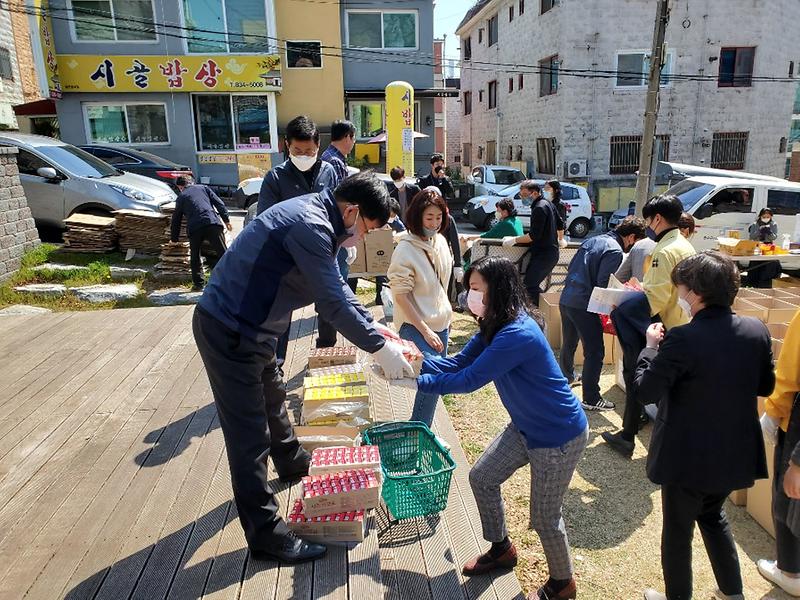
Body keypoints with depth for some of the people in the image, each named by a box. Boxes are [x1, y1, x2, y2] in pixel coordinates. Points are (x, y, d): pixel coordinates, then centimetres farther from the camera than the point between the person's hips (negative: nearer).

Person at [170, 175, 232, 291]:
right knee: (222, 253, 0)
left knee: (195, 256, 16)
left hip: (194, 228, 0)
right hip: (213, 223, 0)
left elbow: (176, 220, 27)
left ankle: (198, 283, 15)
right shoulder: (204, 188, 22)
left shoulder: (181, 197, 22)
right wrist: (226, 220, 12)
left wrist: (173, 239, 37)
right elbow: (219, 204, 11)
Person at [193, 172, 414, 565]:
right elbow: (332, 303, -25)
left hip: (247, 326, 11)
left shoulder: (316, 216, 7)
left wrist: (372, 324, 13)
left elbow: (336, 286, 15)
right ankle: (265, 536, 11)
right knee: (249, 436, -2)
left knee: (272, 399, 29)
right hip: (228, 332, -11)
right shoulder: (310, 226, -26)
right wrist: (379, 348, -15)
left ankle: (292, 463, 54)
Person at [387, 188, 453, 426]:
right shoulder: (405, 250, -18)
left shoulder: (440, 241, 2)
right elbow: (400, 295, -18)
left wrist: (446, 315, 18)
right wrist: (425, 331, -19)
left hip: (440, 322, 7)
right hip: (414, 325, -7)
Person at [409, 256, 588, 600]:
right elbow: (458, 363, -1)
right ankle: (501, 549, 39)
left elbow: (469, 380, -29)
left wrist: (417, 382, -20)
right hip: (526, 427, 9)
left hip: (559, 436, -9)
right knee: (482, 478, 15)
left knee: (544, 517, 7)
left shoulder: (518, 335, -32)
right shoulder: (494, 327, -2)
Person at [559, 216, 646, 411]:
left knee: (568, 345, 26)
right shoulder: (615, 251, -11)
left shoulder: (593, 240, 14)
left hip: (566, 299, 9)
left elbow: (571, 268, 18)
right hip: (583, 305, -9)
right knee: (595, 352, 1)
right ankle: (591, 399, 6)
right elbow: (602, 285, -17)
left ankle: (566, 377, 46)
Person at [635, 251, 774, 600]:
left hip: (687, 458, -6)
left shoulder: (682, 339, -27)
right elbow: (766, 387, 6)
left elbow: (644, 390, -21)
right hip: (735, 454, 7)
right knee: (713, 516, 31)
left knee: (677, 529, 15)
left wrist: (651, 346, -9)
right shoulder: (756, 330, -7)